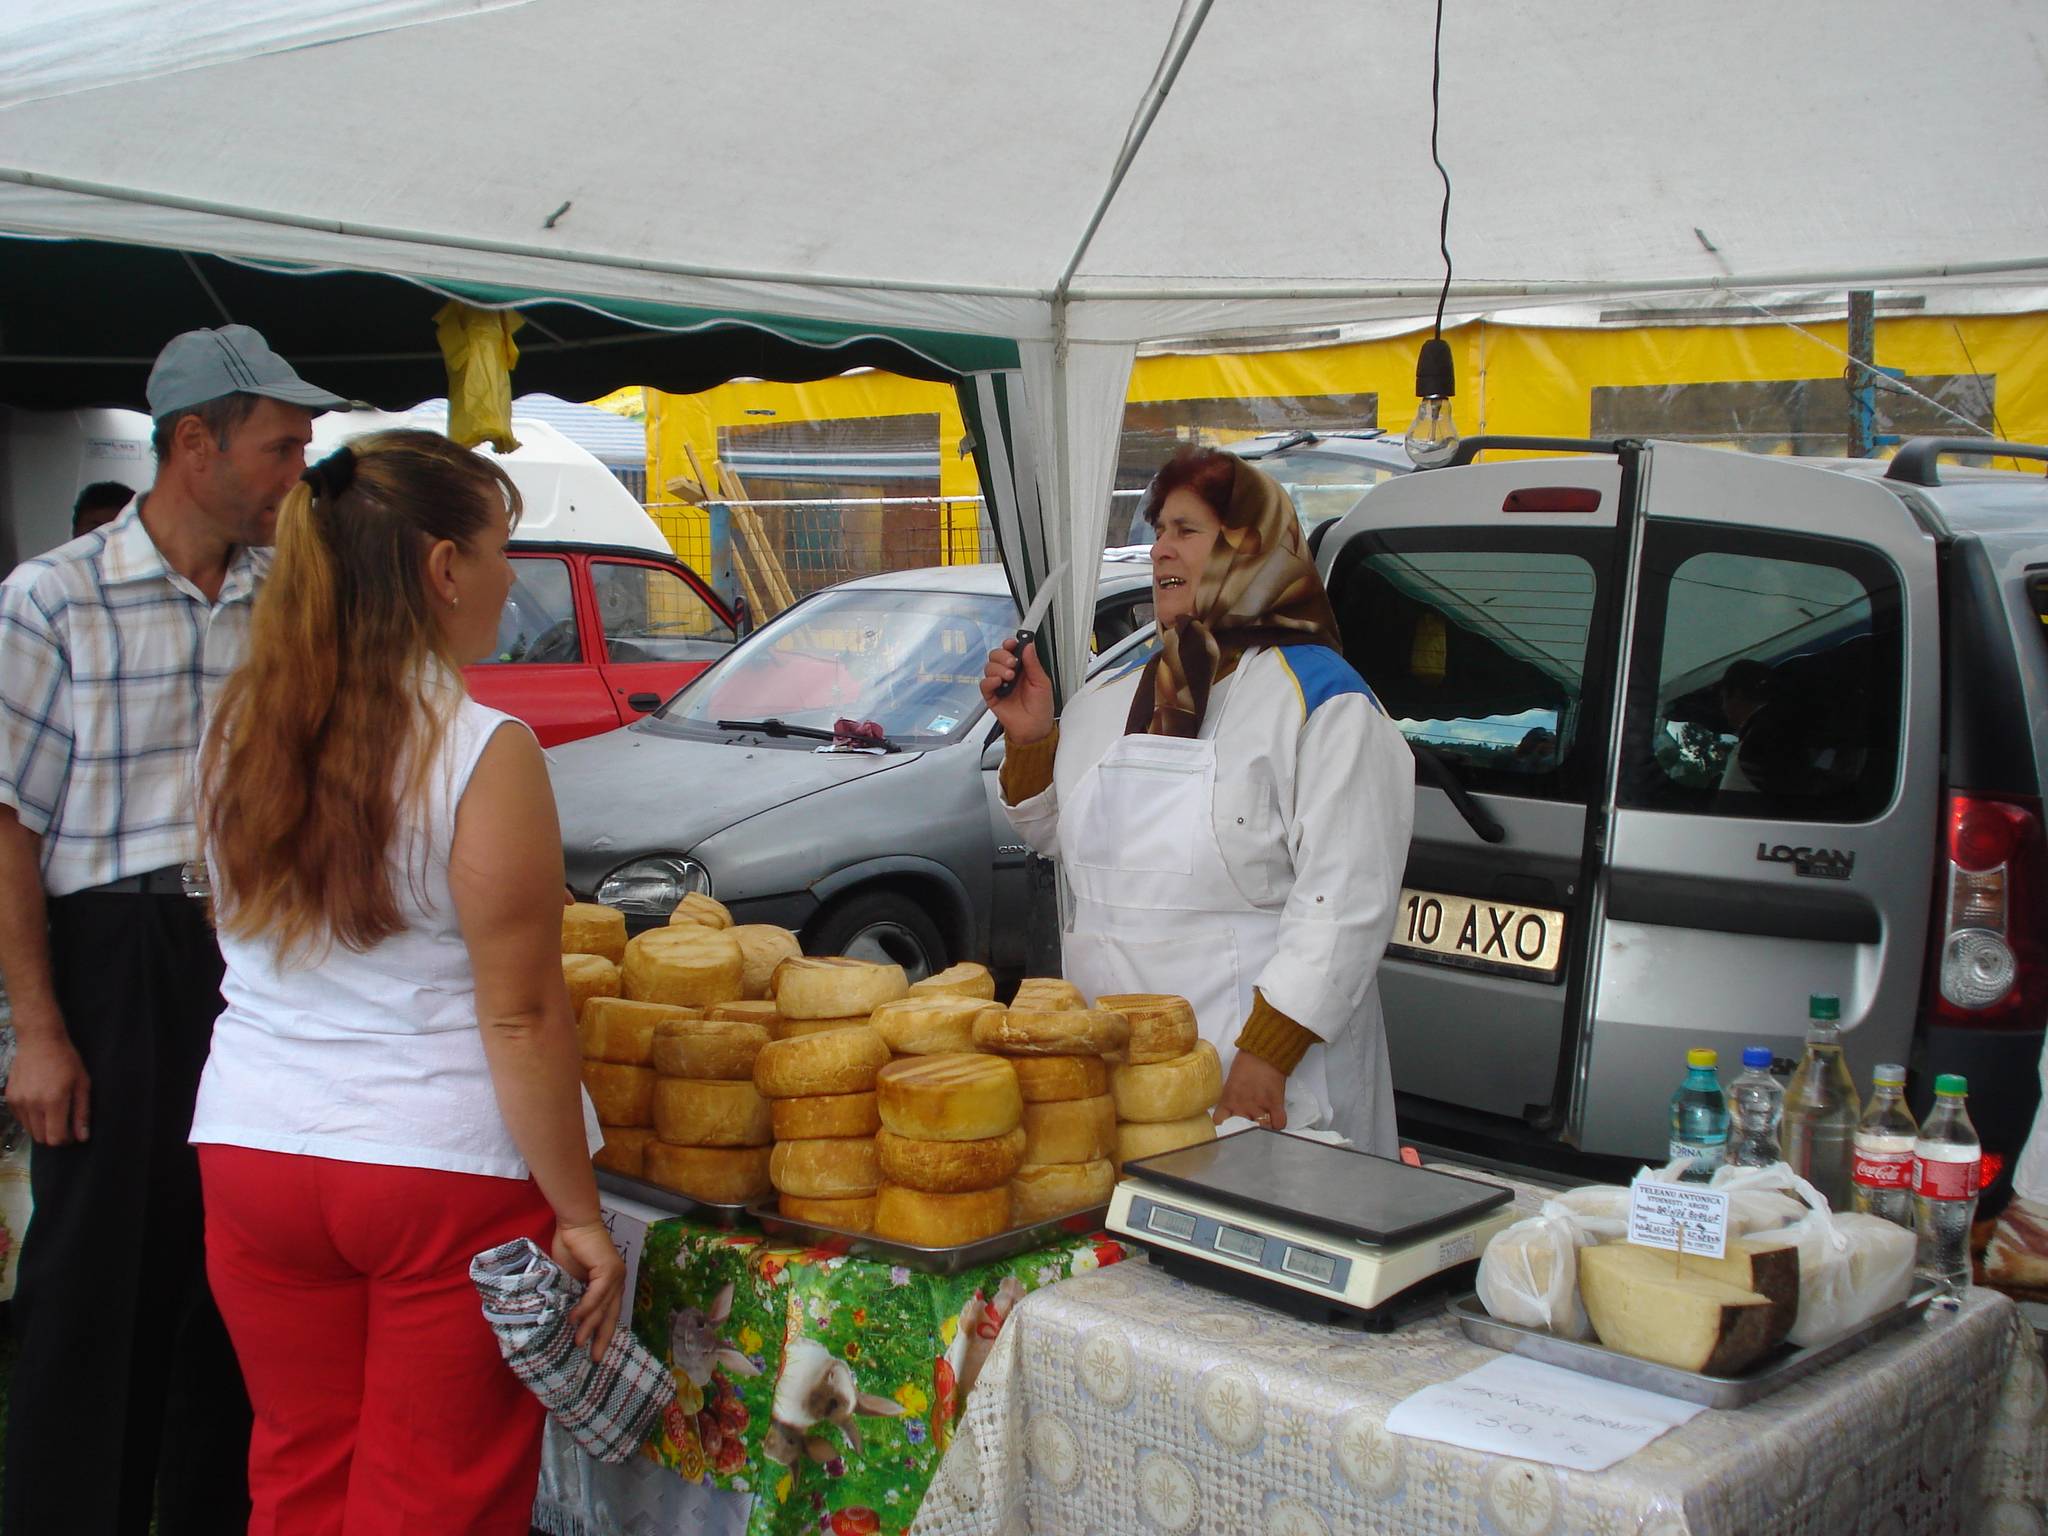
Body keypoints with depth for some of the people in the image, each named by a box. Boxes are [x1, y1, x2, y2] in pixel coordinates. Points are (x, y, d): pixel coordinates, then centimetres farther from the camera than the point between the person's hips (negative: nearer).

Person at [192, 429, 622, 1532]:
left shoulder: (237, 730, 2)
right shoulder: (483, 751, -17)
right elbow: (520, 1018, -16)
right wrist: (578, 1216, -9)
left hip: (252, 1152, 6)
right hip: (445, 1165, -5)